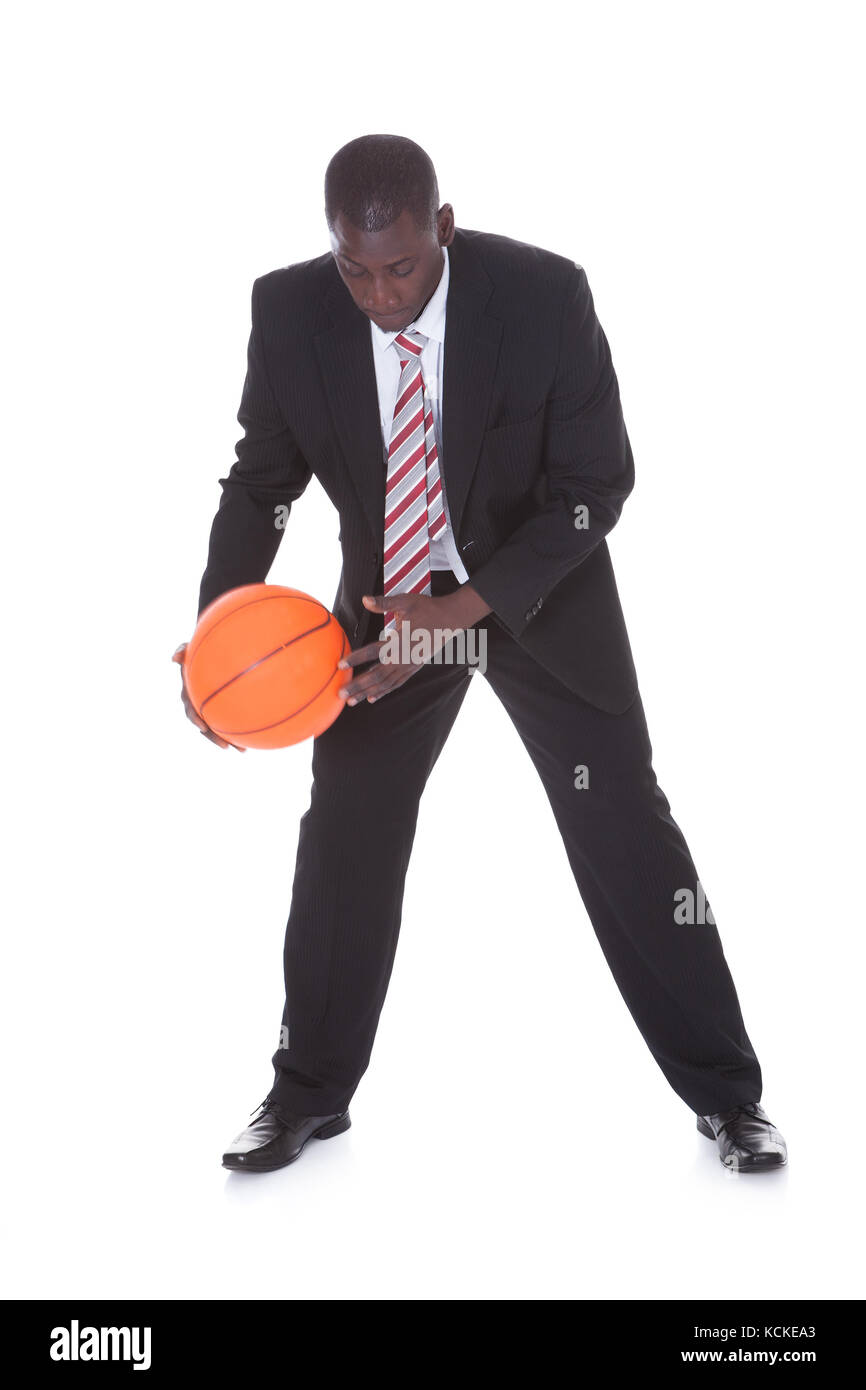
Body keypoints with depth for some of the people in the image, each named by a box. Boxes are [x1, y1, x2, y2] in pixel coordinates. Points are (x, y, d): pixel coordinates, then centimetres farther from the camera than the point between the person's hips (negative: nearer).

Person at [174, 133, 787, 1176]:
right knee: (342, 844, 7)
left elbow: (596, 485, -18)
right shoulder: (289, 312, -17)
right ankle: (309, 1094, 27)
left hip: (542, 600, -2)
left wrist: (465, 613, -28)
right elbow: (262, 480, -2)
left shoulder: (544, 295, -24)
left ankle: (724, 1095, 16)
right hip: (386, 605, 2)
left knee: (628, 838, 0)